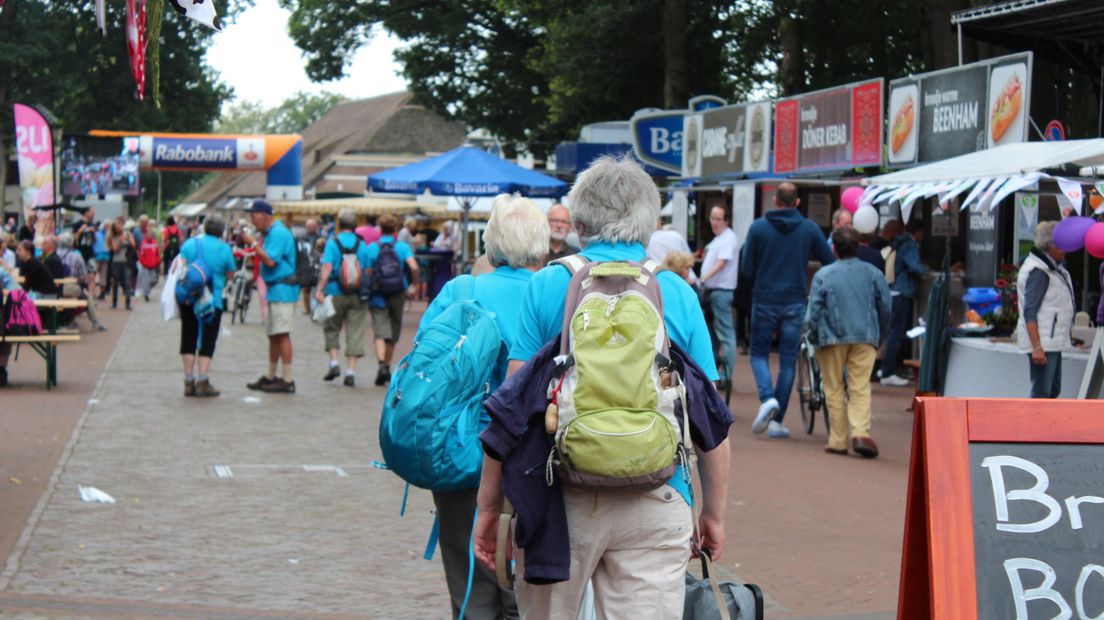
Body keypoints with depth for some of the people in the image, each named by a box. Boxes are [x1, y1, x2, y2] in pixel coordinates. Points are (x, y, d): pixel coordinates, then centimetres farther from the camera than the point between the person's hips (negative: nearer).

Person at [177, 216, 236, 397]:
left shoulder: (189, 244, 3)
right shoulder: (224, 249, -4)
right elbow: (230, 276, 4)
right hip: (211, 300, -3)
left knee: (188, 338, 11)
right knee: (207, 341, 2)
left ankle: (189, 382, 11)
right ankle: (202, 382, -4)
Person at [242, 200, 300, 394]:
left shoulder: (278, 233, -14)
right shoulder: (270, 233, 17)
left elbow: (270, 261, -21)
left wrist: (254, 243, -15)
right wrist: (259, 242, 10)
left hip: (282, 289, -10)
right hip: (274, 290, 10)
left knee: (282, 334, -10)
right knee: (273, 334, 15)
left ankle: (287, 381, -10)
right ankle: (270, 377, 23)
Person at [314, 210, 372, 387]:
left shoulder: (332, 243, -4)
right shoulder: (362, 245, 4)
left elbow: (327, 267, -15)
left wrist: (320, 289, -18)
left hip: (336, 293, -2)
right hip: (358, 295, 2)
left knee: (331, 328, 17)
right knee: (355, 332, 3)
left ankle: (334, 363, 6)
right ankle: (351, 371, -1)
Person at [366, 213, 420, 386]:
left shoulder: (371, 248, -2)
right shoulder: (403, 247, -2)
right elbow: (414, 267, -16)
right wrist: (414, 285, -2)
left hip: (378, 295, -1)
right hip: (397, 294, 1)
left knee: (380, 332, -6)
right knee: (393, 332, 17)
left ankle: (382, 365, -28)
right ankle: (387, 366, 26)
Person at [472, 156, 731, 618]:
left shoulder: (547, 286, 1)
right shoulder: (679, 294, 4)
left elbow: (512, 406, -2)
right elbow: (712, 418, 4)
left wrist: (489, 507, 3)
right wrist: (714, 515, 13)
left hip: (561, 497, 0)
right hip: (655, 504, 0)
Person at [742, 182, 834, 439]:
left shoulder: (758, 227, -4)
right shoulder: (810, 229, -1)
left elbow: (746, 269, -2)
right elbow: (830, 263, 2)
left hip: (764, 301, -1)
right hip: (795, 302, 1)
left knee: (759, 353, 12)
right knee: (788, 362, 7)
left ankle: (767, 398, -15)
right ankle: (777, 421, 5)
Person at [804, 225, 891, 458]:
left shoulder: (823, 275, -3)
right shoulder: (872, 273, 4)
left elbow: (814, 310, -5)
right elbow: (886, 307, 9)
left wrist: (813, 335, 9)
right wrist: (879, 336, 21)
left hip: (833, 338, -1)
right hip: (865, 338, 1)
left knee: (835, 391, 8)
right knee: (860, 388, 0)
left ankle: (838, 441, 9)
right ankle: (861, 433, -20)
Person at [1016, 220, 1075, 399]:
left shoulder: (1055, 267, 14)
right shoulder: (1038, 271, -16)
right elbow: (1030, 312, -21)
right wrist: (1037, 347, -25)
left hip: (1053, 341, 11)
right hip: (1042, 342, -11)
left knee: (1053, 390, 15)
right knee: (1041, 392, -10)